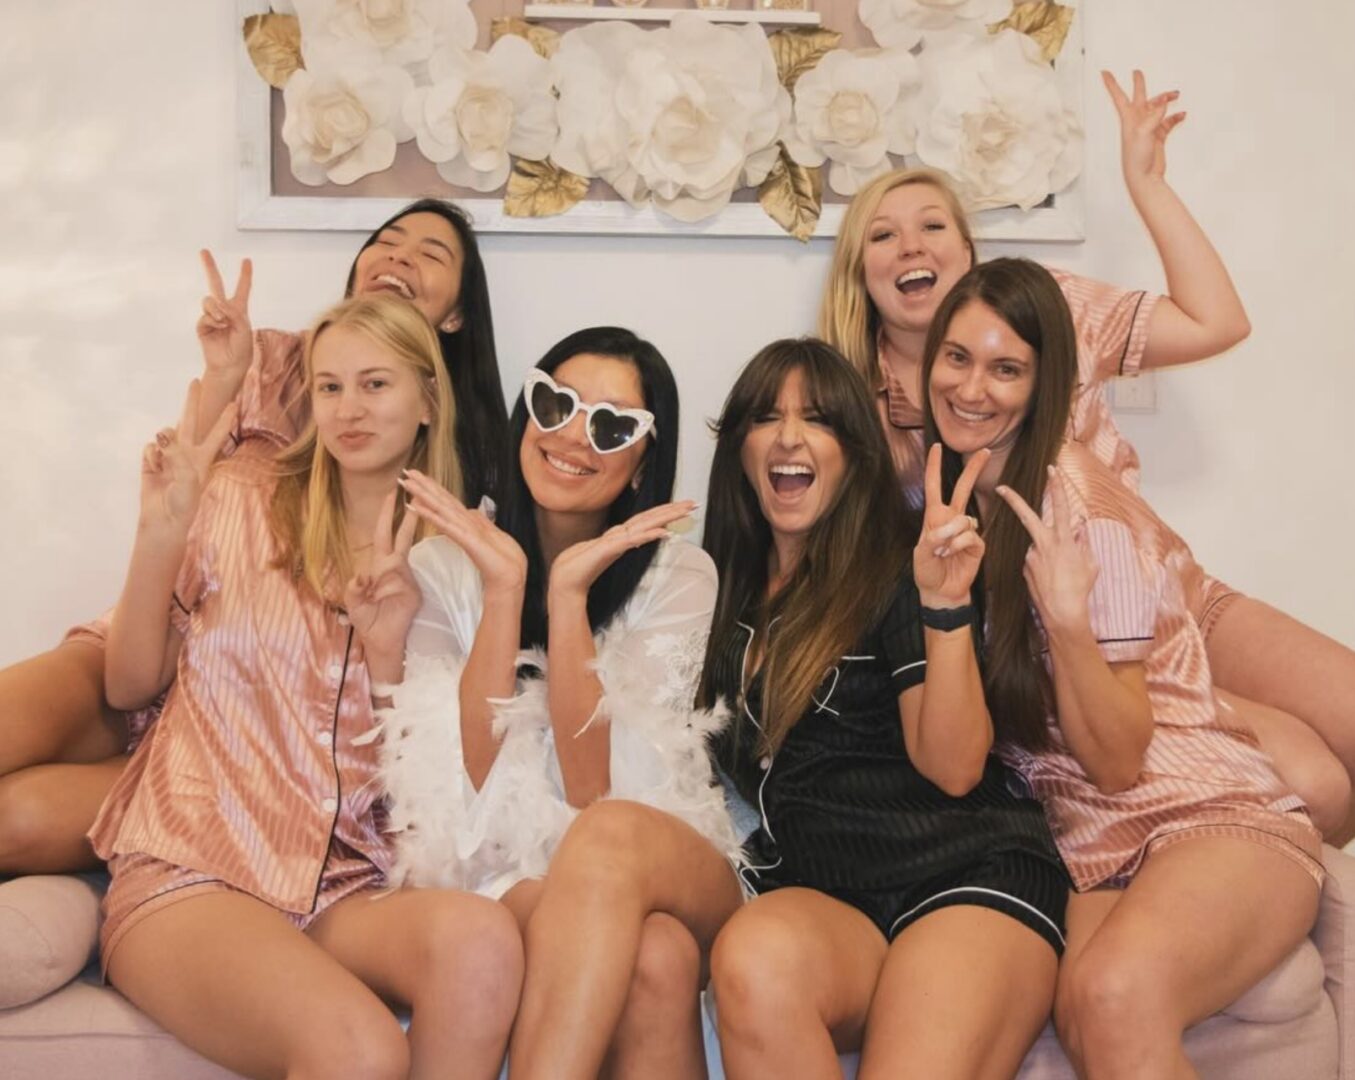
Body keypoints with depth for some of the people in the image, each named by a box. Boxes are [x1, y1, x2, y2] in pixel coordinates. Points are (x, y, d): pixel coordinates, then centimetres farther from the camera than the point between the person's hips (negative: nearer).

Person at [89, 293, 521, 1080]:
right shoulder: (244, 495, 5)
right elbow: (130, 685, 4)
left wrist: (387, 635, -11)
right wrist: (162, 533, -11)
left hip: (344, 889, 3)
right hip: (189, 873, -3)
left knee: (480, 938, -32)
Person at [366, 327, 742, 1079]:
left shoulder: (678, 577, -2)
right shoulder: (443, 565, -1)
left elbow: (594, 793, -13)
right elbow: (466, 785, -13)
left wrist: (571, 593, -22)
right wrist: (504, 585, -19)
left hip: (659, 876, 1)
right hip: (495, 875, -1)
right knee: (653, 956, -35)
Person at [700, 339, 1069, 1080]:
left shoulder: (897, 573, 2)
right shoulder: (724, 592, 15)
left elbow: (953, 767, -6)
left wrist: (946, 607, -18)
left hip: (969, 872, -3)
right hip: (820, 892, 4)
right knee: (753, 961, -34)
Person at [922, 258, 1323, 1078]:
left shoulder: (1082, 509, -12)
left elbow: (1118, 761, -13)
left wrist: (1067, 617, -27)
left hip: (1213, 816, -4)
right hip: (1087, 848, 5)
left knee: (1116, 993, -38)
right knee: (1084, 1011, -31)